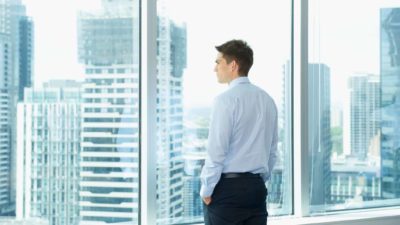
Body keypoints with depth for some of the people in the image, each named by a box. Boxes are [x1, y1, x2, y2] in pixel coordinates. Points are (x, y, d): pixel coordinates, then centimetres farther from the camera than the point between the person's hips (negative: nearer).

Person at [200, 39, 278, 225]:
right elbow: (272, 151, 14)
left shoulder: (226, 99, -12)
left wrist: (206, 190, -4)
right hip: (257, 187, 7)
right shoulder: (267, 100, 10)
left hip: (227, 187, -7)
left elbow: (216, 150, -13)